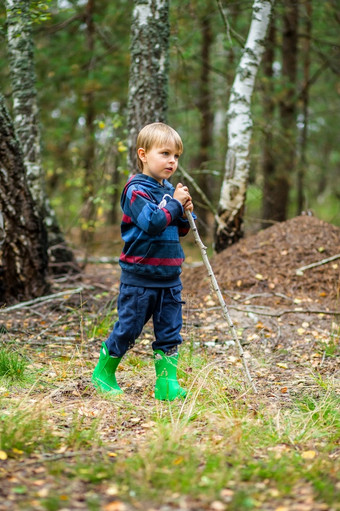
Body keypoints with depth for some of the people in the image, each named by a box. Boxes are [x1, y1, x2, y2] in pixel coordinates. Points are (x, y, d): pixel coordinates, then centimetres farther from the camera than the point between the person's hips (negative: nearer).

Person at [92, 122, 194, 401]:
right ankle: (103, 372, 23)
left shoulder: (169, 189, 11)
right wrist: (175, 204, -17)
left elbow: (178, 229, 19)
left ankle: (167, 382, 11)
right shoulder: (137, 190, -13)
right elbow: (153, 222, -27)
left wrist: (185, 214, -1)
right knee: (128, 328, 3)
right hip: (139, 278, -7)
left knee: (170, 333, 6)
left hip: (169, 277, 7)